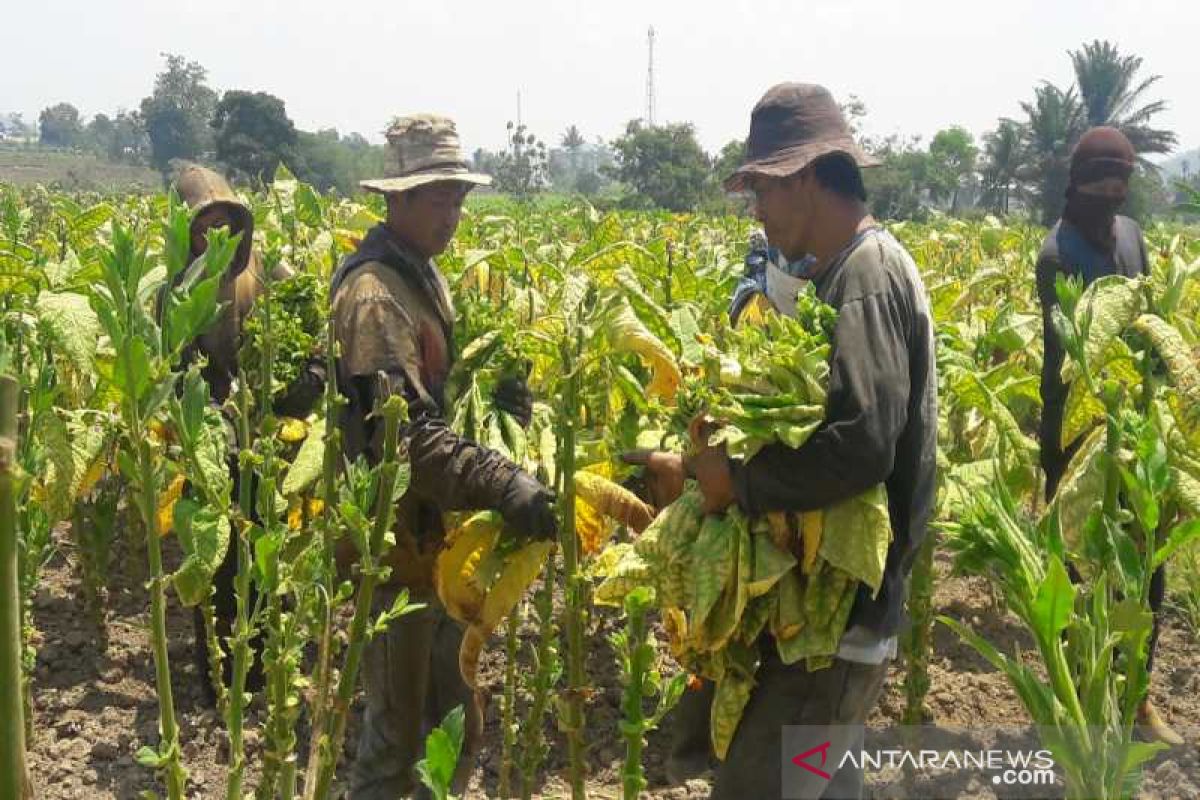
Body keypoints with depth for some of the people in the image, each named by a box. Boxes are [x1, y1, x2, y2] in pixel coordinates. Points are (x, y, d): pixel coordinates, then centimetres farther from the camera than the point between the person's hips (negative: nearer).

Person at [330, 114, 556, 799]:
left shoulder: (423, 274, 12)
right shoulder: (374, 292, -20)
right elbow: (406, 431, -30)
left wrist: (497, 395, -2)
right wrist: (503, 485, -39)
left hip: (436, 536, 10)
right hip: (395, 543, -10)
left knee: (455, 724, 19)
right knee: (399, 735, 3)